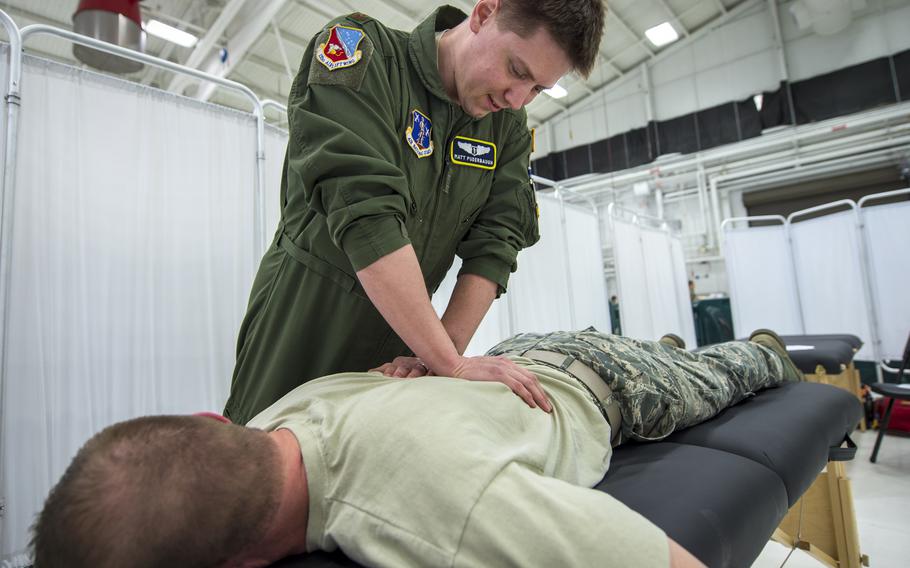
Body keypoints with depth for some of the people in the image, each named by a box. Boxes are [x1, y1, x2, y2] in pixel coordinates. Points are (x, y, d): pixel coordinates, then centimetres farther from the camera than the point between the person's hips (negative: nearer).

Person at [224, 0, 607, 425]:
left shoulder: (509, 124, 0)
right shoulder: (359, 51, -17)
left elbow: (494, 244, -8)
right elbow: (365, 215, -29)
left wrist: (444, 351, -22)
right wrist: (451, 364, -30)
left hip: (397, 341, 4)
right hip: (302, 320, -4)